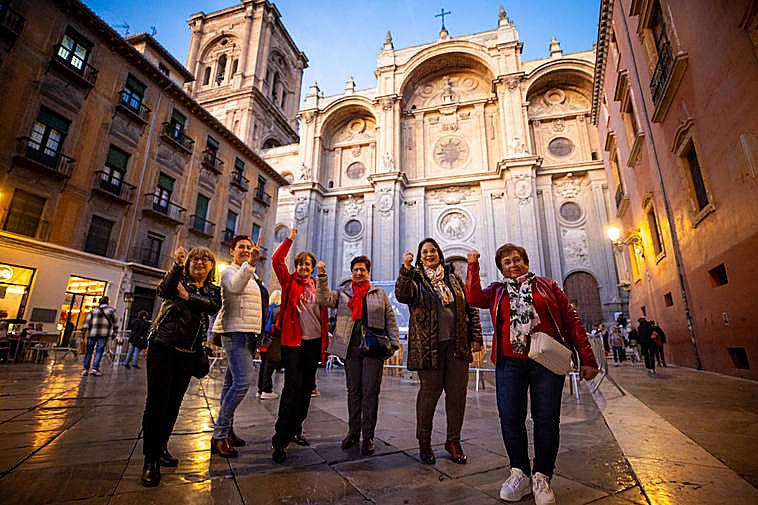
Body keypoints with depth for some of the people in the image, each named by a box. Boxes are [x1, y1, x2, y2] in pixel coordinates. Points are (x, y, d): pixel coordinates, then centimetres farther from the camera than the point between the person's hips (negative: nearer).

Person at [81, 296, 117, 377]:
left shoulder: (93, 310, 12)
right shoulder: (111, 310, 8)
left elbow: (87, 321, 3)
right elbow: (114, 322, 7)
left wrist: (83, 331, 2)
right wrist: (114, 332, 12)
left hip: (92, 333, 2)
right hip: (104, 333, -2)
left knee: (89, 351, 10)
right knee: (99, 351, -1)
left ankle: (85, 369, 10)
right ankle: (95, 368, -8)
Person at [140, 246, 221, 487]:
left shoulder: (213, 290, 12)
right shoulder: (178, 278, 5)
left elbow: (214, 306, -9)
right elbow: (163, 290, -17)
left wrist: (188, 296, -17)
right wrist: (177, 264, -28)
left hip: (189, 351, 3)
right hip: (163, 344, -3)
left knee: (174, 402, 11)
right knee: (157, 400, -5)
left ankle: (161, 447, 27)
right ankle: (150, 459, 6)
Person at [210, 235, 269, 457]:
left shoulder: (252, 276, 21)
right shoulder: (230, 272, -6)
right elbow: (234, 287, -31)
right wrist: (249, 263, -42)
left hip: (249, 334, 9)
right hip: (236, 332, -9)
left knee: (232, 381, 13)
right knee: (242, 381, -17)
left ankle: (227, 430, 21)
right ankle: (219, 436, -8)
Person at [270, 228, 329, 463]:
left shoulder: (318, 286, 10)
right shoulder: (289, 282, 4)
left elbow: (324, 315, 11)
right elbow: (277, 260, -9)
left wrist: (325, 342, 8)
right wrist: (290, 239, -5)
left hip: (314, 342, 4)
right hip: (293, 340, -4)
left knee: (307, 386, 11)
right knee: (293, 385, -10)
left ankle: (295, 430, 28)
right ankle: (280, 439, -1)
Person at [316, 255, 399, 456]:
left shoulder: (379, 293, 10)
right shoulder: (342, 293, 11)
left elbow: (390, 319, 9)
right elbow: (324, 300, -5)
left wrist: (394, 343, 1)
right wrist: (322, 277, -15)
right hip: (351, 348, 1)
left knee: (370, 392, 1)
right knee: (353, 391, 11)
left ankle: (368, 436, 12)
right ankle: (353, 432, 24)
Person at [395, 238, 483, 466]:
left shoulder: (454, 278, 12)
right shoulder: (416, 279, 2)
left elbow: (470, 308, 14)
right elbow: (402, 295, -20)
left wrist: (476, 336, 8)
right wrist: (405, 268, -30)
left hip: (457, 344, 4)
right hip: (429, 346, -4)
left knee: (458, 392, 8)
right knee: (430, 391, 3)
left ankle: (453, 440, 26)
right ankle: (424, 441, 23)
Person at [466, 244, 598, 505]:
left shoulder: (547, 285, 11)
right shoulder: (497, 290, 15)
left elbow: (571, 319, 8)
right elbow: (474, 298, -3)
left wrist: (586, 358, 3)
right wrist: (473, 266, 2)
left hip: (546, 361, -1)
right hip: (509, 362, 1)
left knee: (546, 419, 2)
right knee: (510, 417, 2)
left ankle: (541, 477, 21)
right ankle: (520, 473, 21)